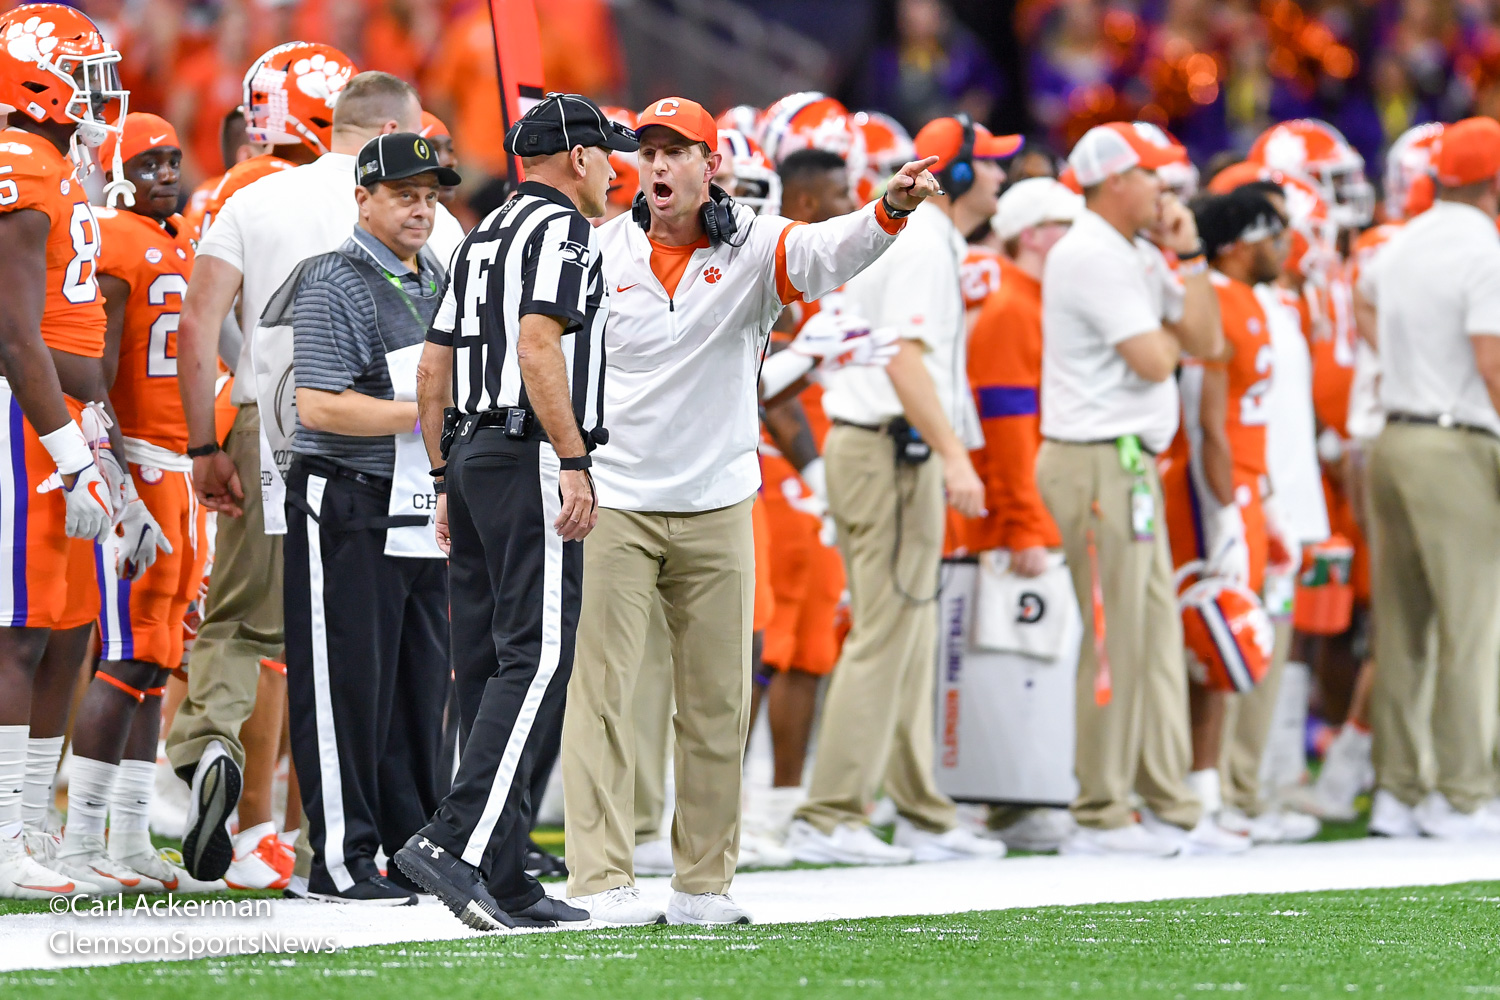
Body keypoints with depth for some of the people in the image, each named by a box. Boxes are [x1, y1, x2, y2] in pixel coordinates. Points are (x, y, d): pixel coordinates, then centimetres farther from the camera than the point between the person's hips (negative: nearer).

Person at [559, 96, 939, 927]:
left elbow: (826, 252, -21)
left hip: (717, 507, 1)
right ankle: (600, 881, -5)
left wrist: (889, 211, -41)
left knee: (717, 701, 6)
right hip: (611, 506, -1)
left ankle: (704, 882, 14)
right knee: (601, 692, -6)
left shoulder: (752, 249, -1)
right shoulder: (599, 254, 1)